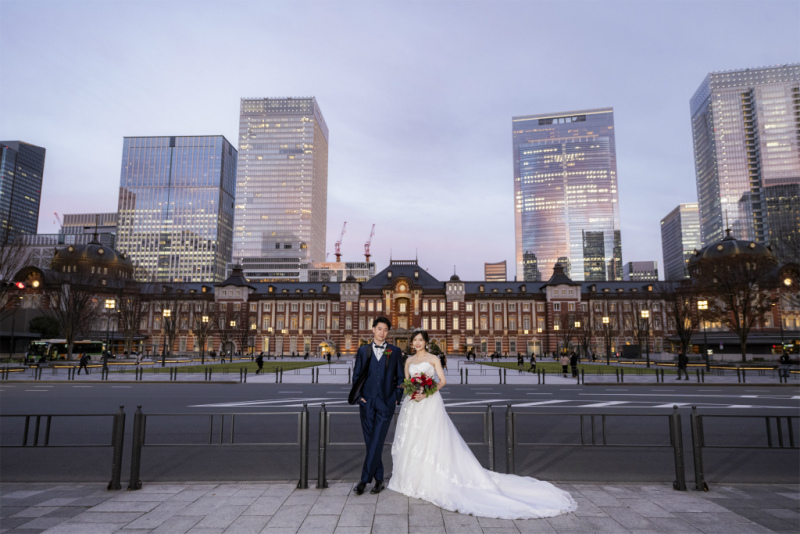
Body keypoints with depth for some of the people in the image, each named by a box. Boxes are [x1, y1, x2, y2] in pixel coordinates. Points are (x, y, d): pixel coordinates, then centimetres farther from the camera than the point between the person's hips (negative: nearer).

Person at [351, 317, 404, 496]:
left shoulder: (395, 351, 5)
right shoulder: (363, 350, 8)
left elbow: (400, 377, 7)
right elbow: (356, 375, 9)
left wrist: (397, 399, -1)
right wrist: (359, 396, 0)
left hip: (386, 403, -2)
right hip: (367, 402, 2)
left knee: (377, 442, -7)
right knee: (370, 443, 7)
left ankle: (364, 479, 1)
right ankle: (379, 480, 18)